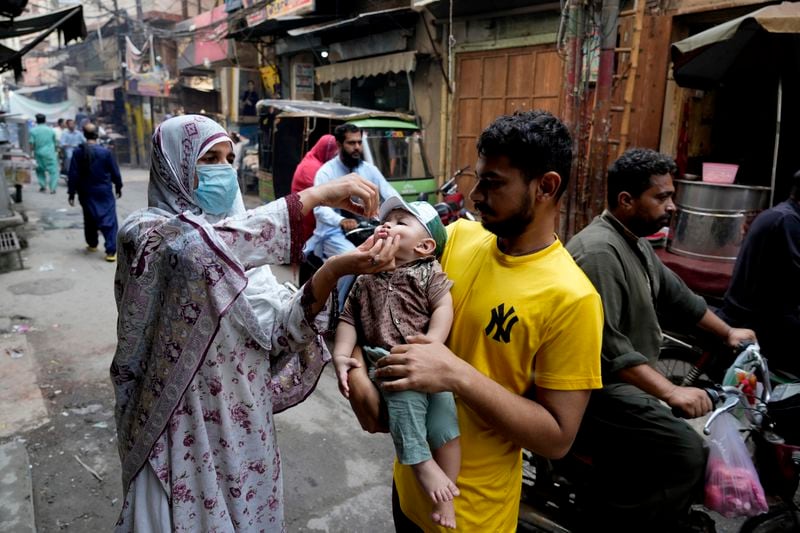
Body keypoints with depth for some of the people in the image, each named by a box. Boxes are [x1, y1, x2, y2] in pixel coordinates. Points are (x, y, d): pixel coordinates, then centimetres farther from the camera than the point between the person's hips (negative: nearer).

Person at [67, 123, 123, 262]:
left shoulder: (78, 152, -6)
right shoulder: (105, 152, -12)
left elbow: (73, 174, -4)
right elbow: (115, 172, -4)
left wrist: (71, 193, 4)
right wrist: (118, 187, 12)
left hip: (86, 193, 3)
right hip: (104, 192, -3)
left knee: (89, 219, 22)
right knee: (109, 221, -3)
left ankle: (92, 244, 37)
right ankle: (111, 251, -11)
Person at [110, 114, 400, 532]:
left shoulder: (240, 244, 4)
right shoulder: (145, 233, -13)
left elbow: (278, 326, -9)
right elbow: (200, 247, -38)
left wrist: (335, 270, -25)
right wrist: (318, 195, -38)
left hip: (245, 427, 5)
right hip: (186, 430, -5)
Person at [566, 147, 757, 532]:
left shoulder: (636, 243, 13)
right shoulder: (599, 251, -22)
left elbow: (675, 294, 25)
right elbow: (606, 344, -29)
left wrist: (728, 333, 32)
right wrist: (670, 392, -30)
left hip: (622, 381, 10)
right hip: (594, 390, -10)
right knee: (687, 453, -18)